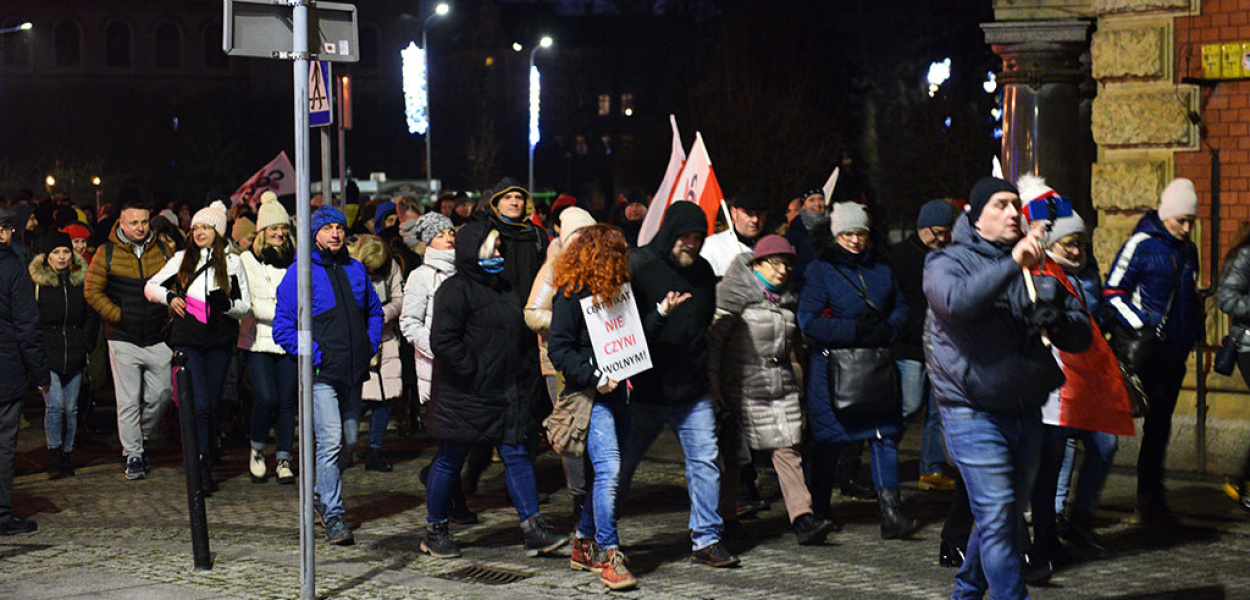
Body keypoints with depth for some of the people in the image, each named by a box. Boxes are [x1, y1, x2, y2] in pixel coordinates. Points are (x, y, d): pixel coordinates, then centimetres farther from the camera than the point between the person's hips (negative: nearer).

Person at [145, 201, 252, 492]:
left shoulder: (231, 262, 7)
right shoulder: (182, 259, 9)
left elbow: (246, 306, 7)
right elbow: (150, 287, 18)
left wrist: (225, 304, -14)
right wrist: (170, 297, -2)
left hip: (219, 342, 1)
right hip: (188, 340, -1)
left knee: (213, 403, 6)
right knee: (200, 404, -12)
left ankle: (212, 449, 31)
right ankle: (203, 468, -12)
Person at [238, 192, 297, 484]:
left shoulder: (296, 260, 10)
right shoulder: (247, 260, 2)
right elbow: (248, 304, -6)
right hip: (258, 340, -2)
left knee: (286, 400, 1)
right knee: (266, 398, -14)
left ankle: (283, 459, 11)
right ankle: (257, 451, 9)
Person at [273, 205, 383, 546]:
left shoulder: (355, 269, 12)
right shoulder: (300, 272, -4)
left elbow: (374, 311, 25)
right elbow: (282, 326, -4)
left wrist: (370, 346, 10)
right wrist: (313, 353, -12)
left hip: (353, 371, 6)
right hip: (321, 372, -6)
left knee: (350, 439, 12)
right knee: (330, 441, -12)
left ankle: (322, 489, 36)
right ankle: (333, 516, -7)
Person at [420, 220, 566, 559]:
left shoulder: (504, 289, 15)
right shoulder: (456, 290, -11)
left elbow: (524, 336, 24)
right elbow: (443, 341, -20)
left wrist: (528, 376, 14)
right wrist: (474, 372, -19)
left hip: (505, 395, 7)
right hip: (463, 397, -7)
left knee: (517, 456, 2)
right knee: (449, 462, 4)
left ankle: (534, 531, 2)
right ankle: (434, 532, 17)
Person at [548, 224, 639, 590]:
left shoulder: (615, 290, 13)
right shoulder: (570, 295, -8)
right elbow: (559, 350, -11)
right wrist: (595, 377, -18)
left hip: (616, 391, 8)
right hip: (590, 394, -8)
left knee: (607, 471, 11)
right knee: (609, 468, -16)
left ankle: (584, 545, 25)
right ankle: (609, 555, -10)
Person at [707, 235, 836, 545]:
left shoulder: (786, 298, 13)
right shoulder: (735, 292, -7)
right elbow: (713, 337, -9)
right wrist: (712, 383, -13)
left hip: (782, 386, 5)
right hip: (744, 387, -5)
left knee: (787, 449, -4)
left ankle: (803, 517, -11)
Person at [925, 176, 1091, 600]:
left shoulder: (1038, 268, 13)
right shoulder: (949, 262, -2)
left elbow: (1081, 335, 11)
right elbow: (957, 301, -27)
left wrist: (1057, 321, -12)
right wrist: (1011, 264, -33)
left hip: (1026, 413, 6)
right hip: (974, 412, -6)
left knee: (1009, 514, 15)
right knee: (997, 514, -13)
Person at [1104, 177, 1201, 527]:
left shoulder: (1188, 251, 15)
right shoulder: (1141, 244, -8)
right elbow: (1113, 292, -9)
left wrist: (1197, 335, 17)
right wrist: (1140, 325, -18)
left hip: (1176, 353, 7)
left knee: (1161, 422, 11)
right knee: (1157, 422, -7)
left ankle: (1152, 496, 18)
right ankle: (1149, 495, 1)